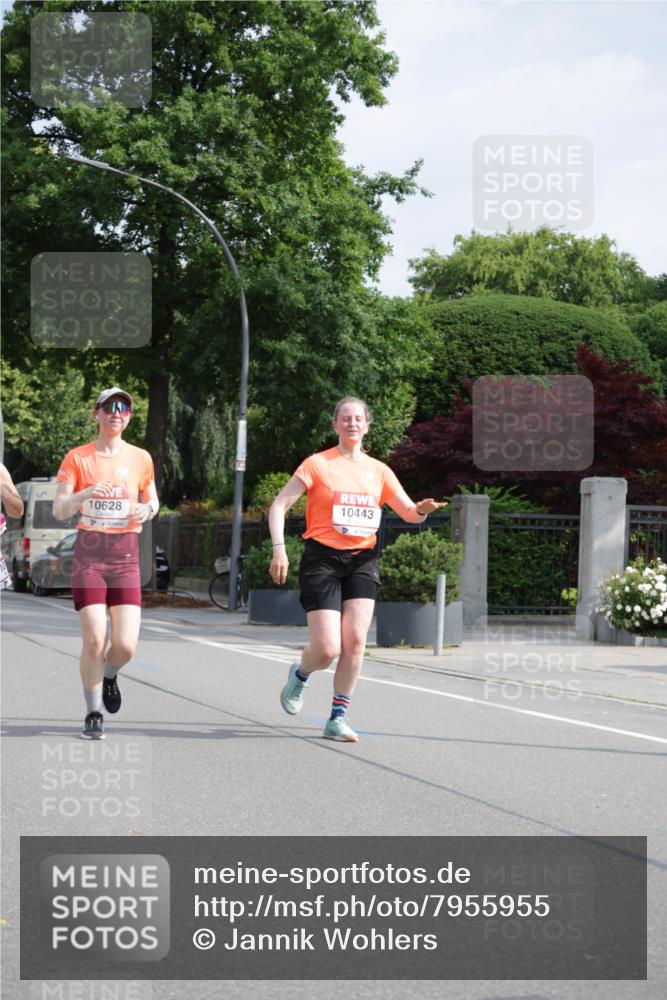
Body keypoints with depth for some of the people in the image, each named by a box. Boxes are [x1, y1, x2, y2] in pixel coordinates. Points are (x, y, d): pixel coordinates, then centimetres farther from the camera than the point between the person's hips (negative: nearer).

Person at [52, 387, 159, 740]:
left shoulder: (140, 458, 7)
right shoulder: (77, 458, 1)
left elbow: (153, 502, 20)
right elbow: (58, 510, -5)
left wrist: (147, 510, -5)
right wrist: (87, 493, -24)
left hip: (126, 558, 2)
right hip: (89, 556, -2)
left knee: (126, 646, -9)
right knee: (94, 641, -12)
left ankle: (109, 675, 28)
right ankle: (93, 714, 8)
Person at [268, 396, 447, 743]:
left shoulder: (379, 470, 11)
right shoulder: (318, 464, -1)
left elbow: (409, 513, 11)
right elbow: (279, 505, -4)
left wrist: (421, 510, -14)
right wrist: (279, 549, -16)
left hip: (362, 561, 3)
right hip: (323, 559, -3)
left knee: (355, 642, -11)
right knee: (327, 649, -11)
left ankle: (338, 719, 1)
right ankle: (300, 675, 25)